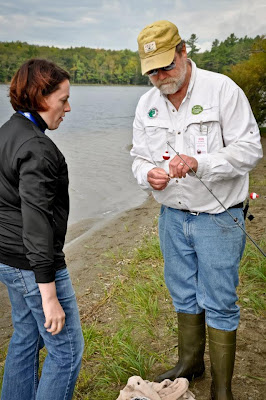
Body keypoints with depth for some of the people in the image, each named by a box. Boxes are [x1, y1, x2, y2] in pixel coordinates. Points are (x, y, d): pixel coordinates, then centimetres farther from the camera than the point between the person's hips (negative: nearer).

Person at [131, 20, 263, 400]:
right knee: (184, 295, 19)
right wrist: (148, 174, -15)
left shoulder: (221, 89, -12)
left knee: (219, 304, 4)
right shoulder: (147, 104, 5)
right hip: (172, 217, 5)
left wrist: (198, 162, -29)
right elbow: (140, 157, 9)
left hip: (218, 218, -5)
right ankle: (190, 361, 42)